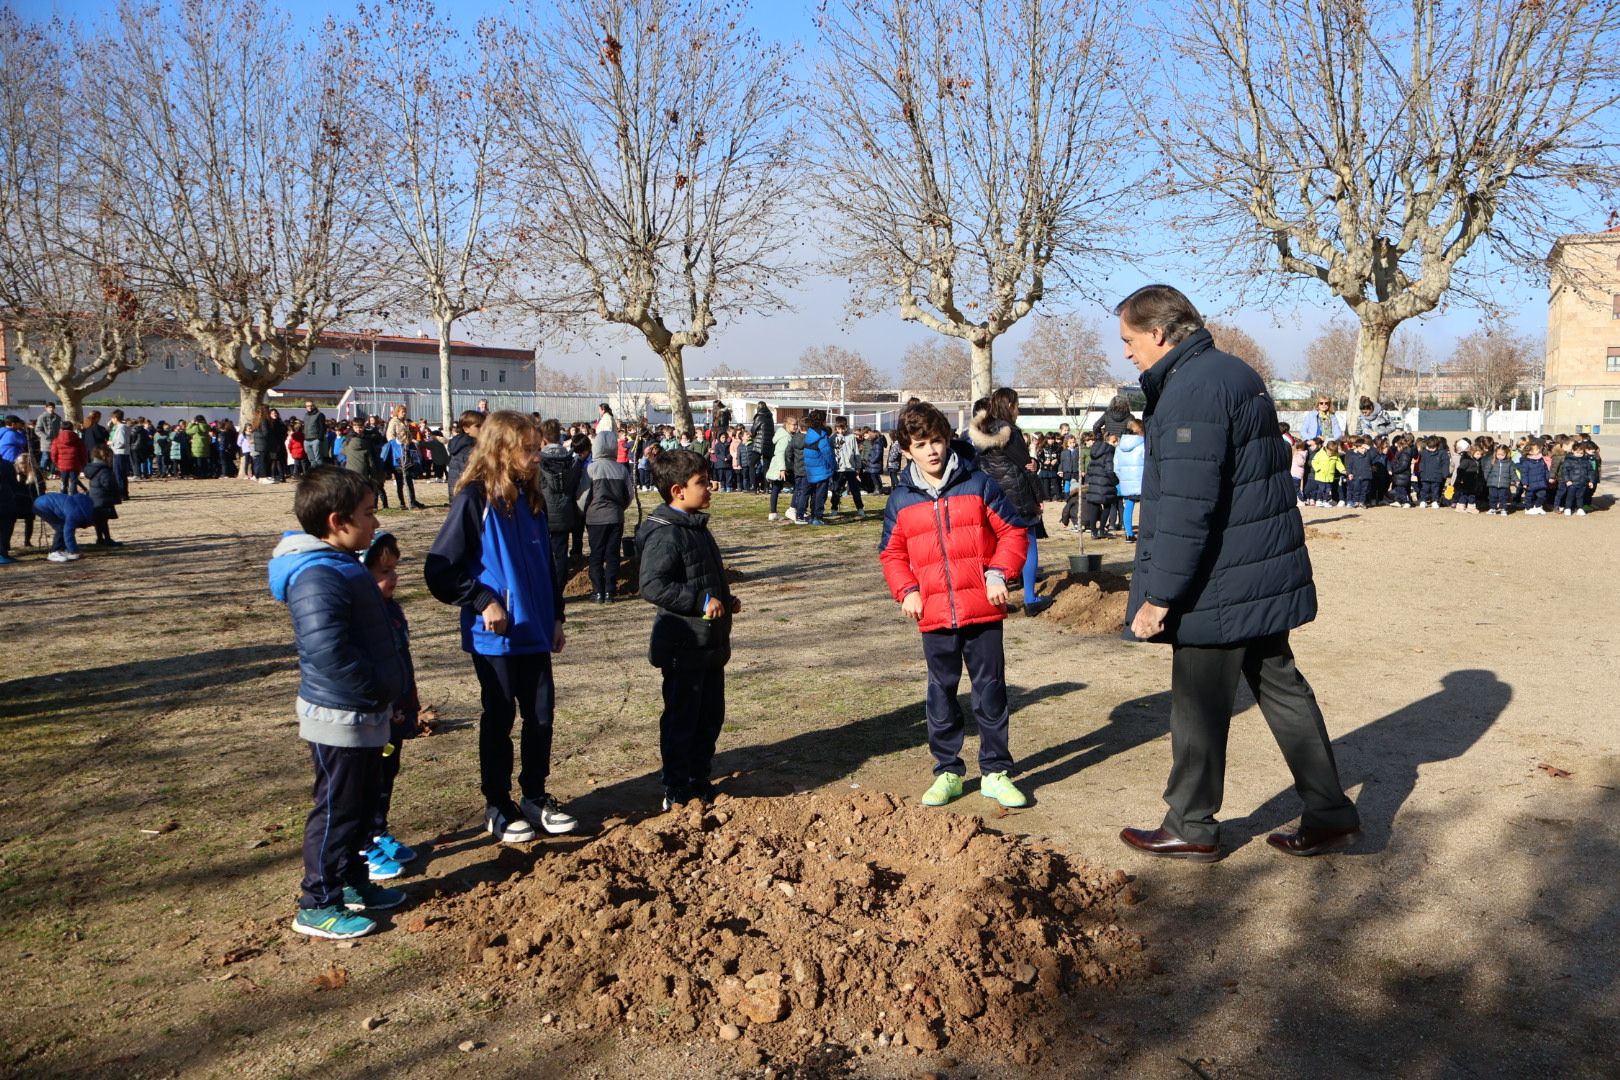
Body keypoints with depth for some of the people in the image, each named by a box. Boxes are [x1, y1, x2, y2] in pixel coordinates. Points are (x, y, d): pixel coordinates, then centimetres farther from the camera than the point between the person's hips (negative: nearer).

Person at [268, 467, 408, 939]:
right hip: (338, 717, -10)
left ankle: (351, 882, 35)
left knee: (362, 803, 21)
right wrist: (376, 689, -21)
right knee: (337, 809, 2)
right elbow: (326, 650, -32)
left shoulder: (341, 565, 10)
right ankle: (317, 905, 15)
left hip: (363, 713, 10)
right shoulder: (317, 577, -24)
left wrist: (387, 687, 14)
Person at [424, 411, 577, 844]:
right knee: (499, 719, 7)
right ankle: (498, 807, 22)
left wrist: (556, 617, 15)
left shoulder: (532, 500, 8)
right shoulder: (474, 501, -13)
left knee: (541, 715, 11)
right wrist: (482, 601, -20)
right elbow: (439, 569, -14)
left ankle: (536, 797, 27)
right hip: (494, 638, -6)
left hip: (534, 633, 6)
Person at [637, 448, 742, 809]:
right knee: (681, 718, 2)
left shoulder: (697, 527, 13)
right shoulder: (664, 534, -19)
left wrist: (726, 600, 11)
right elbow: (652, 586, -28)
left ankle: (699, 781, 31)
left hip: (711, 644, 10)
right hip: (684, 647, -10)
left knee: (711, 715, 17)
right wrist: (702, 601, -27)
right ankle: (677, 793, 14)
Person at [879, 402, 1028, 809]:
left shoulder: (979, 484, -1)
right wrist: (906, 591, -1)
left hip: (983, 611, -2)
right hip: (934, 616, 2)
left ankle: (995, 772, 17)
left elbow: (1013, 532, 3)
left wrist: (998, 573, -10)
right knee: (941, 693, 10)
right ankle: (948, 771, 23)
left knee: (990, 691, 5)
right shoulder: (901, 500, 5)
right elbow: (892, 552, 14)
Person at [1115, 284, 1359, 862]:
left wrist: (1158, 597, -20)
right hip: (1266, 575, 10)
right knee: (1281, 688, 17)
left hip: (1219, 586, -10)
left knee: (1198, 706, 3)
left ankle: (1191, 829, 17)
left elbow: (1185, 507, -25)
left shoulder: (1191, 391, -19)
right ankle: (1330, 814, 25)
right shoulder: (1235, 374, 14)